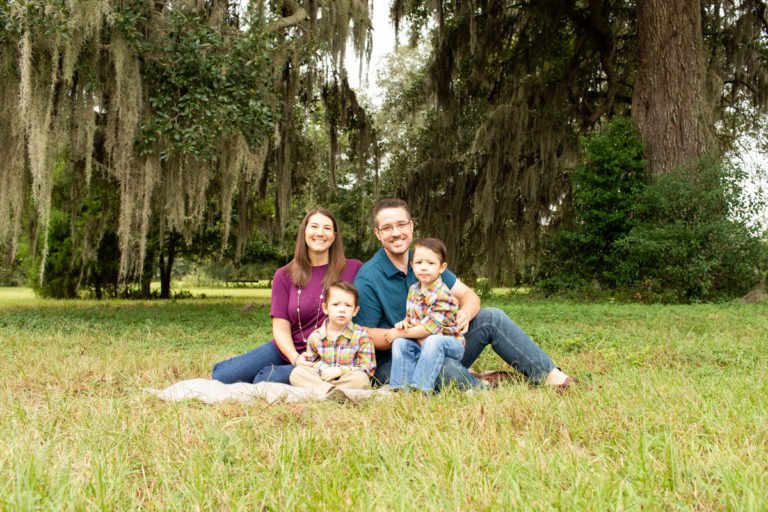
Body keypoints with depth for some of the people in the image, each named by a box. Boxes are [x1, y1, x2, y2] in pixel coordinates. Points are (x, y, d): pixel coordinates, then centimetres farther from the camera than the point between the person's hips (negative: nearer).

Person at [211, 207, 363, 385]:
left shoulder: (353, 269, -3)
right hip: (285, 350, 3)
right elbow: (281, 327, -2)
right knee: (222, 378, -11)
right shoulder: (285, 275, 3)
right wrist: (296, 359, -20)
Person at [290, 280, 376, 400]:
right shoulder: (315, 336, 6)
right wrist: (323, 368, -9)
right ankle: (329, 391, -43)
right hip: (319, 379, 3)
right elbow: (312, 361, 16)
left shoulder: (361, 336, -2)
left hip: (346, 379, -3)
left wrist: (340, 371, -16)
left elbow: (368, 367, -6)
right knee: (297, 372, -22)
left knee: (361, 379, -34)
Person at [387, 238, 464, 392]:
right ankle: (402, 387, -17)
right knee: (400, 343, -16)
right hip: (421, 344, 7)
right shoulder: (413, 290, 4)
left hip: (450, 344, -7)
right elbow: (410, 316, 18)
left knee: (433, 341, -36)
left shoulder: (442, 295, -22)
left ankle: (421, 388, -34)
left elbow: (429, 327, -25)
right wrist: (404, 322, -8)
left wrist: (400, 333, -17)